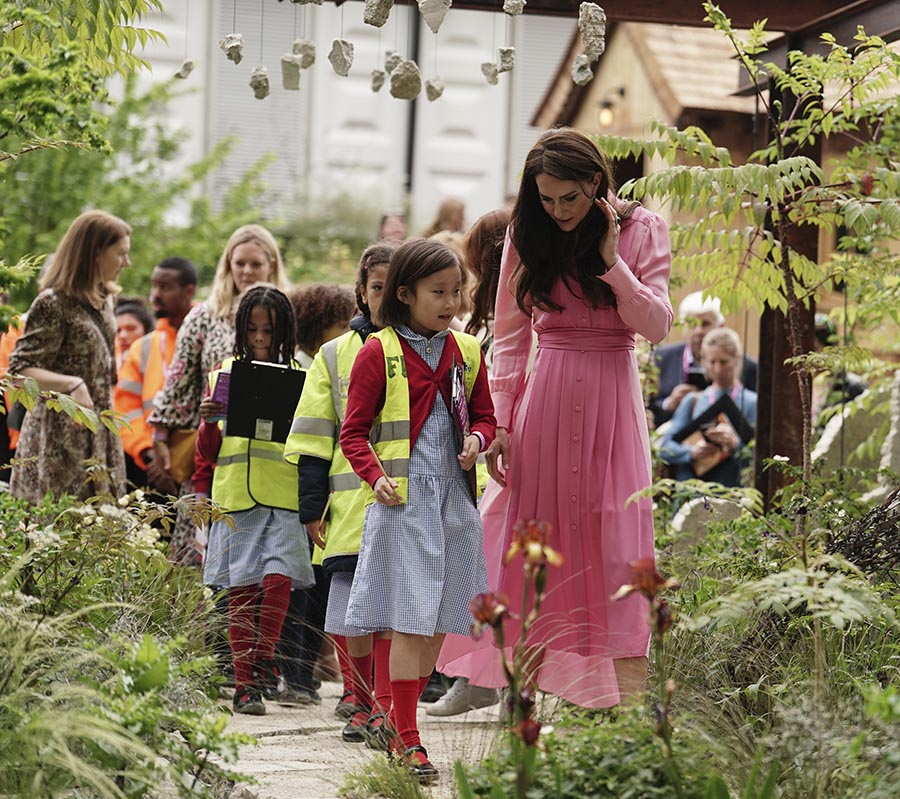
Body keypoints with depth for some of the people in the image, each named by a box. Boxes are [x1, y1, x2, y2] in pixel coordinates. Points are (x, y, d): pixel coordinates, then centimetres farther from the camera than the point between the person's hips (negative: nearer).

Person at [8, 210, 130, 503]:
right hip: (60, 440, -8)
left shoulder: (103, 301, 14)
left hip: (98, 439, 8)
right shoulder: (54, 303, -12)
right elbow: (20, 369, -16)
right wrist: (72, 384, -29)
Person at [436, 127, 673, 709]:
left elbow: (657, 325, -7)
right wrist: (499, 423, 1)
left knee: (616, 536, -6)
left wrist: (612, 261, -16)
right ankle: (522, 687, 8)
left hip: (611, 396, -2)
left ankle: (631, 697, -7)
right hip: (543, 398, 2)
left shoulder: (642, 230, -1)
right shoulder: (527, 238, 4)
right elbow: (510, 336, 7)